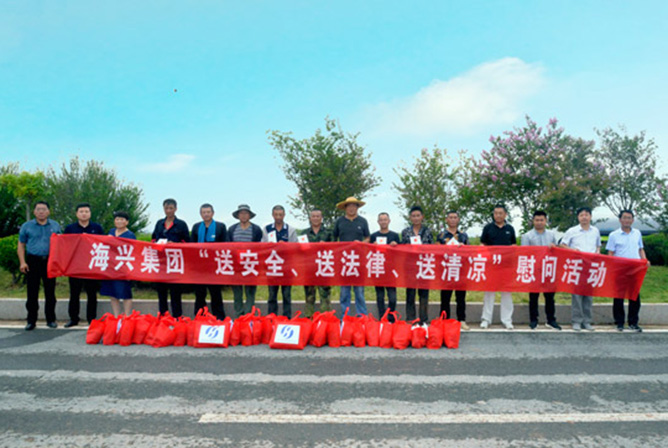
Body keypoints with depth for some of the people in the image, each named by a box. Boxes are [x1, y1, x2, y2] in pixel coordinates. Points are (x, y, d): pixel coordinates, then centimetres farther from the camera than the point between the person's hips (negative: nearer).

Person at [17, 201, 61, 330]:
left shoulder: (55, 226, 10)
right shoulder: (27, 226, 7)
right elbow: (21, 246, 7)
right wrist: (22, 262, -3)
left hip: (50, 261, 1)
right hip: (32, 261, 0)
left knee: (50, 292, 5)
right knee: (32, 292, 2)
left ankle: (51, 319, 14)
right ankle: (31, 320, 11)